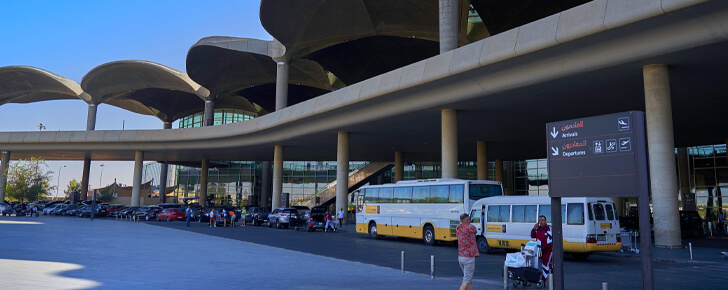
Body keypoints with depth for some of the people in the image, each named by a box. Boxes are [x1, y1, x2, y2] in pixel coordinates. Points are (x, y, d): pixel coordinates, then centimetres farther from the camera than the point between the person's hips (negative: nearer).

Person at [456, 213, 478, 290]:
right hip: (469, 258, -7)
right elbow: (475, 232, 6)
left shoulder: (458, 229, 3)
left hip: (460, 257, 7)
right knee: (466, 281, -4)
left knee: (469, 279, 19)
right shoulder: (471, 227, -14)